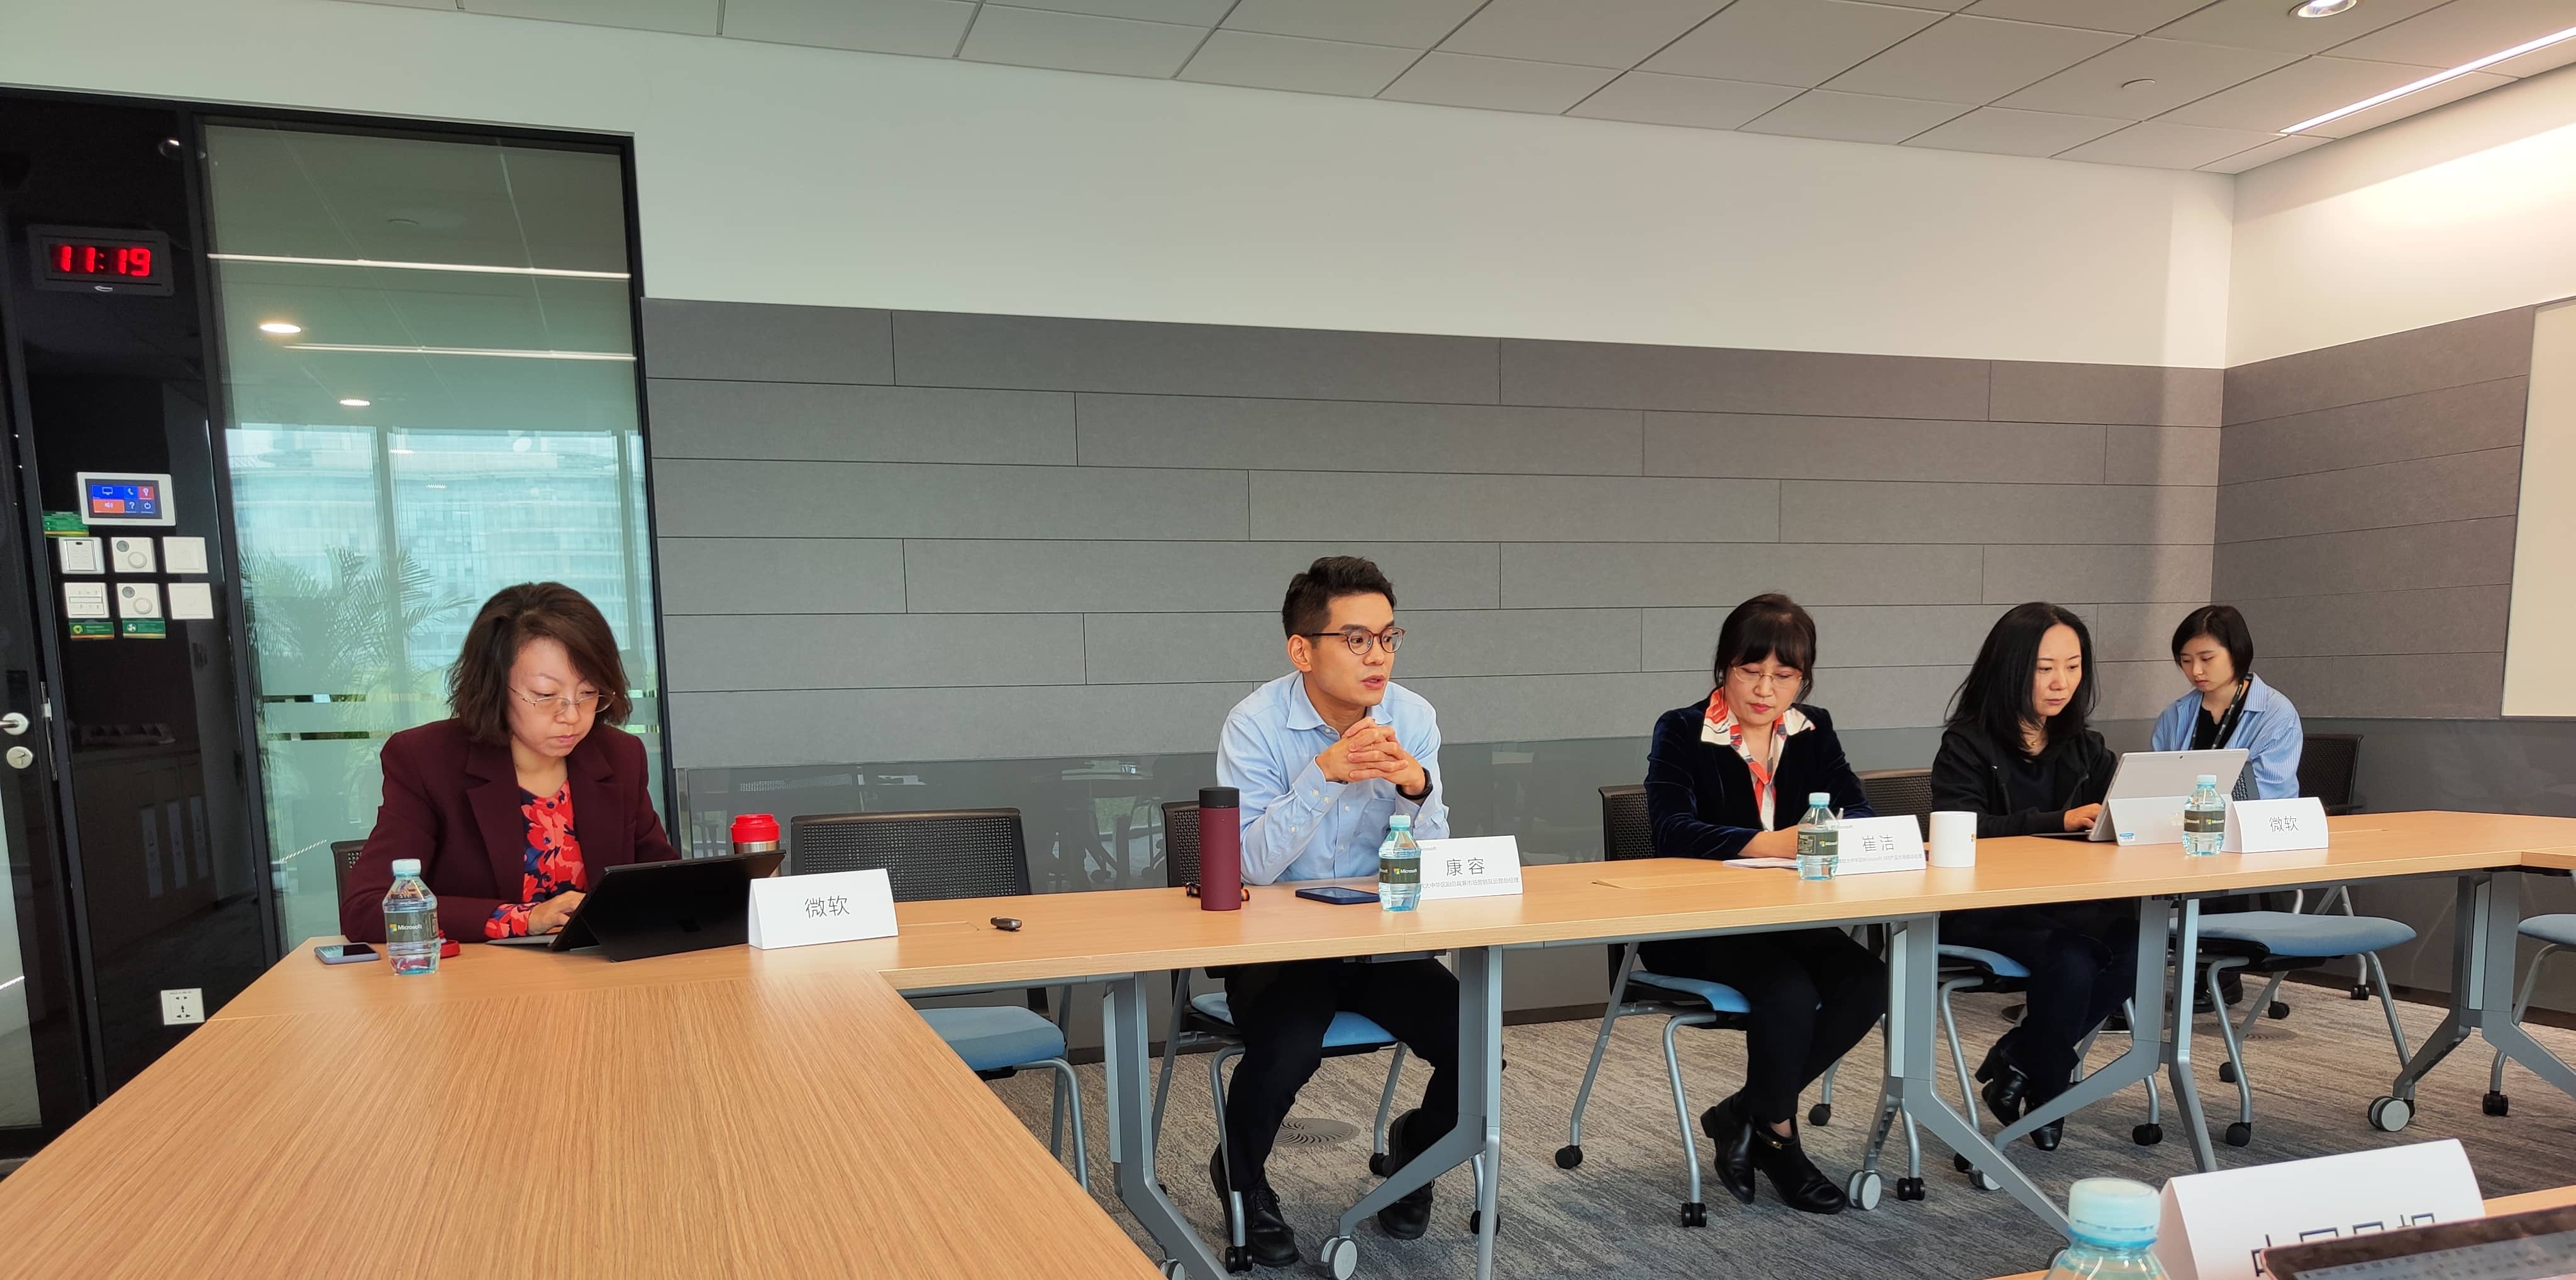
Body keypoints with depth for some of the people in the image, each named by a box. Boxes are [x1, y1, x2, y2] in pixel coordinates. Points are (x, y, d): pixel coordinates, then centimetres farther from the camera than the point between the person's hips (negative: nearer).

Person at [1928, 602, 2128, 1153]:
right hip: (1982, 911, -5)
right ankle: (2046, 1088, -3)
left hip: (2068, 904, 5)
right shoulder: (1968, 745, -3)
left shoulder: (2084, 749, 15)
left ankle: (2015, 1060, -4)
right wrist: (2060, 821, -28)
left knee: (2136, 948, -25)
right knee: (2070, 959, -31)